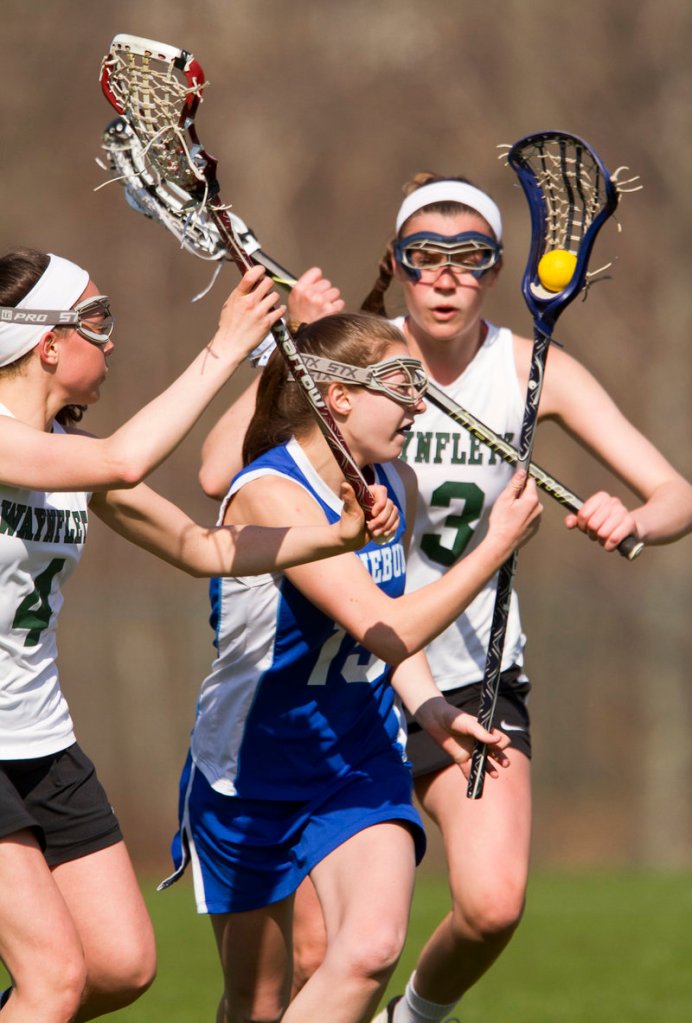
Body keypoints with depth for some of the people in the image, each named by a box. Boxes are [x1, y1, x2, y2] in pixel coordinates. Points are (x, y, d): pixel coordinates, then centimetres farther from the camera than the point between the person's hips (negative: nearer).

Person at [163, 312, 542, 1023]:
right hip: (250, 777, -5)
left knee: (372, 948, -22)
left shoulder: (396, 486, 0)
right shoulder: (270, 496, -24)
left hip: (362, 768, 5)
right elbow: (389, 631, -31)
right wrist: (500, 543, -24)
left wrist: (432, 712, -3)